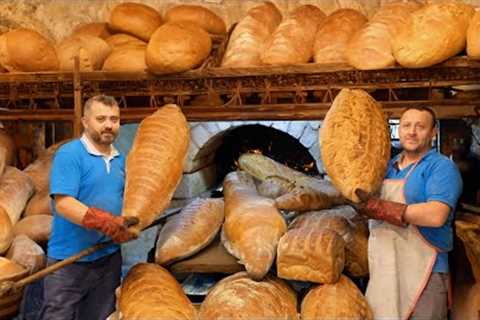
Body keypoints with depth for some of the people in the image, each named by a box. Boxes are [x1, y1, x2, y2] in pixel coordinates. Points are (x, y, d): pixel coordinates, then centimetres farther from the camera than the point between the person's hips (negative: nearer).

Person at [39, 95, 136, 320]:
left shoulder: (120, 159, 9)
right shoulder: (69, 154, -13)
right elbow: (63, 204, -22)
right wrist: (106, 223, -32)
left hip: (109, 257, 7)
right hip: (69, 259, -6)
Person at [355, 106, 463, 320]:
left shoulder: (441, 167, -10)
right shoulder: (389, 165, 12)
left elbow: (435, 216, -25)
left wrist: (379, 207, -19)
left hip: (421, 275, -7)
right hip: (382, 271, 7)